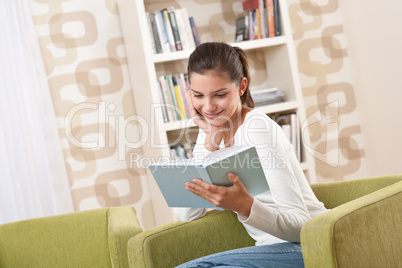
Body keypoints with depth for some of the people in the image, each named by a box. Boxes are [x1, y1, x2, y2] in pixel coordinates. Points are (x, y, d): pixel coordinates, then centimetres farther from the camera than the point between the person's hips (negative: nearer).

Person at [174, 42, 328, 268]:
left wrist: (245, 206, -37)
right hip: (272, 249, 7)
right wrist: (210, 143, -8)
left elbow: (301, 226, -20)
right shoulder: (213, 129, 6)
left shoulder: (259, 129, -16)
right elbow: (186, 215, -2)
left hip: (309, 248, -7)